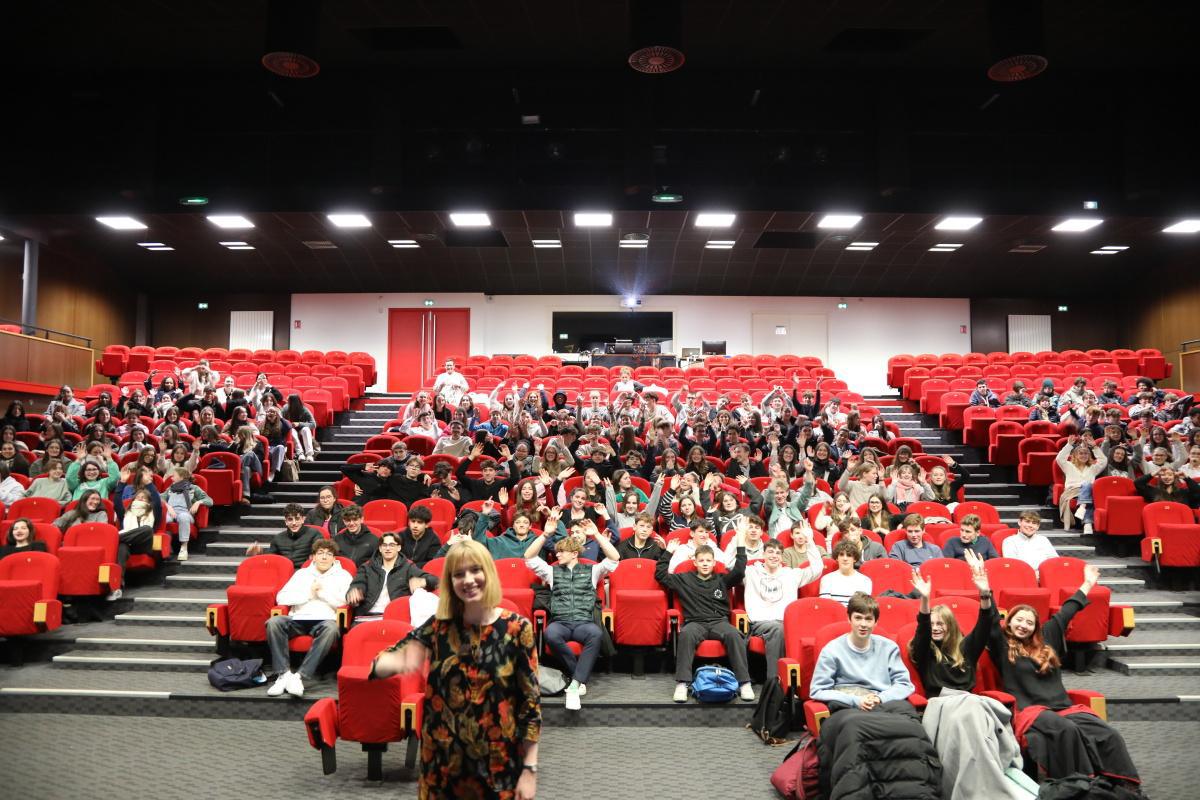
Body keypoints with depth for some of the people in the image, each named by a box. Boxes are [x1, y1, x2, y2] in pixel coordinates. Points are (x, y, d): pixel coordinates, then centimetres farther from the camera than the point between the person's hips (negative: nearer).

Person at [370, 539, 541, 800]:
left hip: (499, 764, -2)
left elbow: (531, 701, -7)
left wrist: (530, 769, -7)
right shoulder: (439, 626, -4)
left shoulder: (517, 628, -11)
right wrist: (399, 661, -29)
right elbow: (378, 665, -7)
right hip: (444, 763, 3)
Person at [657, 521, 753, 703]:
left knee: (733, 634, -32)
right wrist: (668, 552, 14)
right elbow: (660, 574, 16)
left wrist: (740, 540, 2)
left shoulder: (722, 580, 17)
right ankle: (682, 684, -36)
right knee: (686, 634, -36)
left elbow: (739, 570, 4)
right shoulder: (685, 579, 16)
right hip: (695, 622, -1)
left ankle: (744, 683, -28)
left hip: (719, 621, 1)